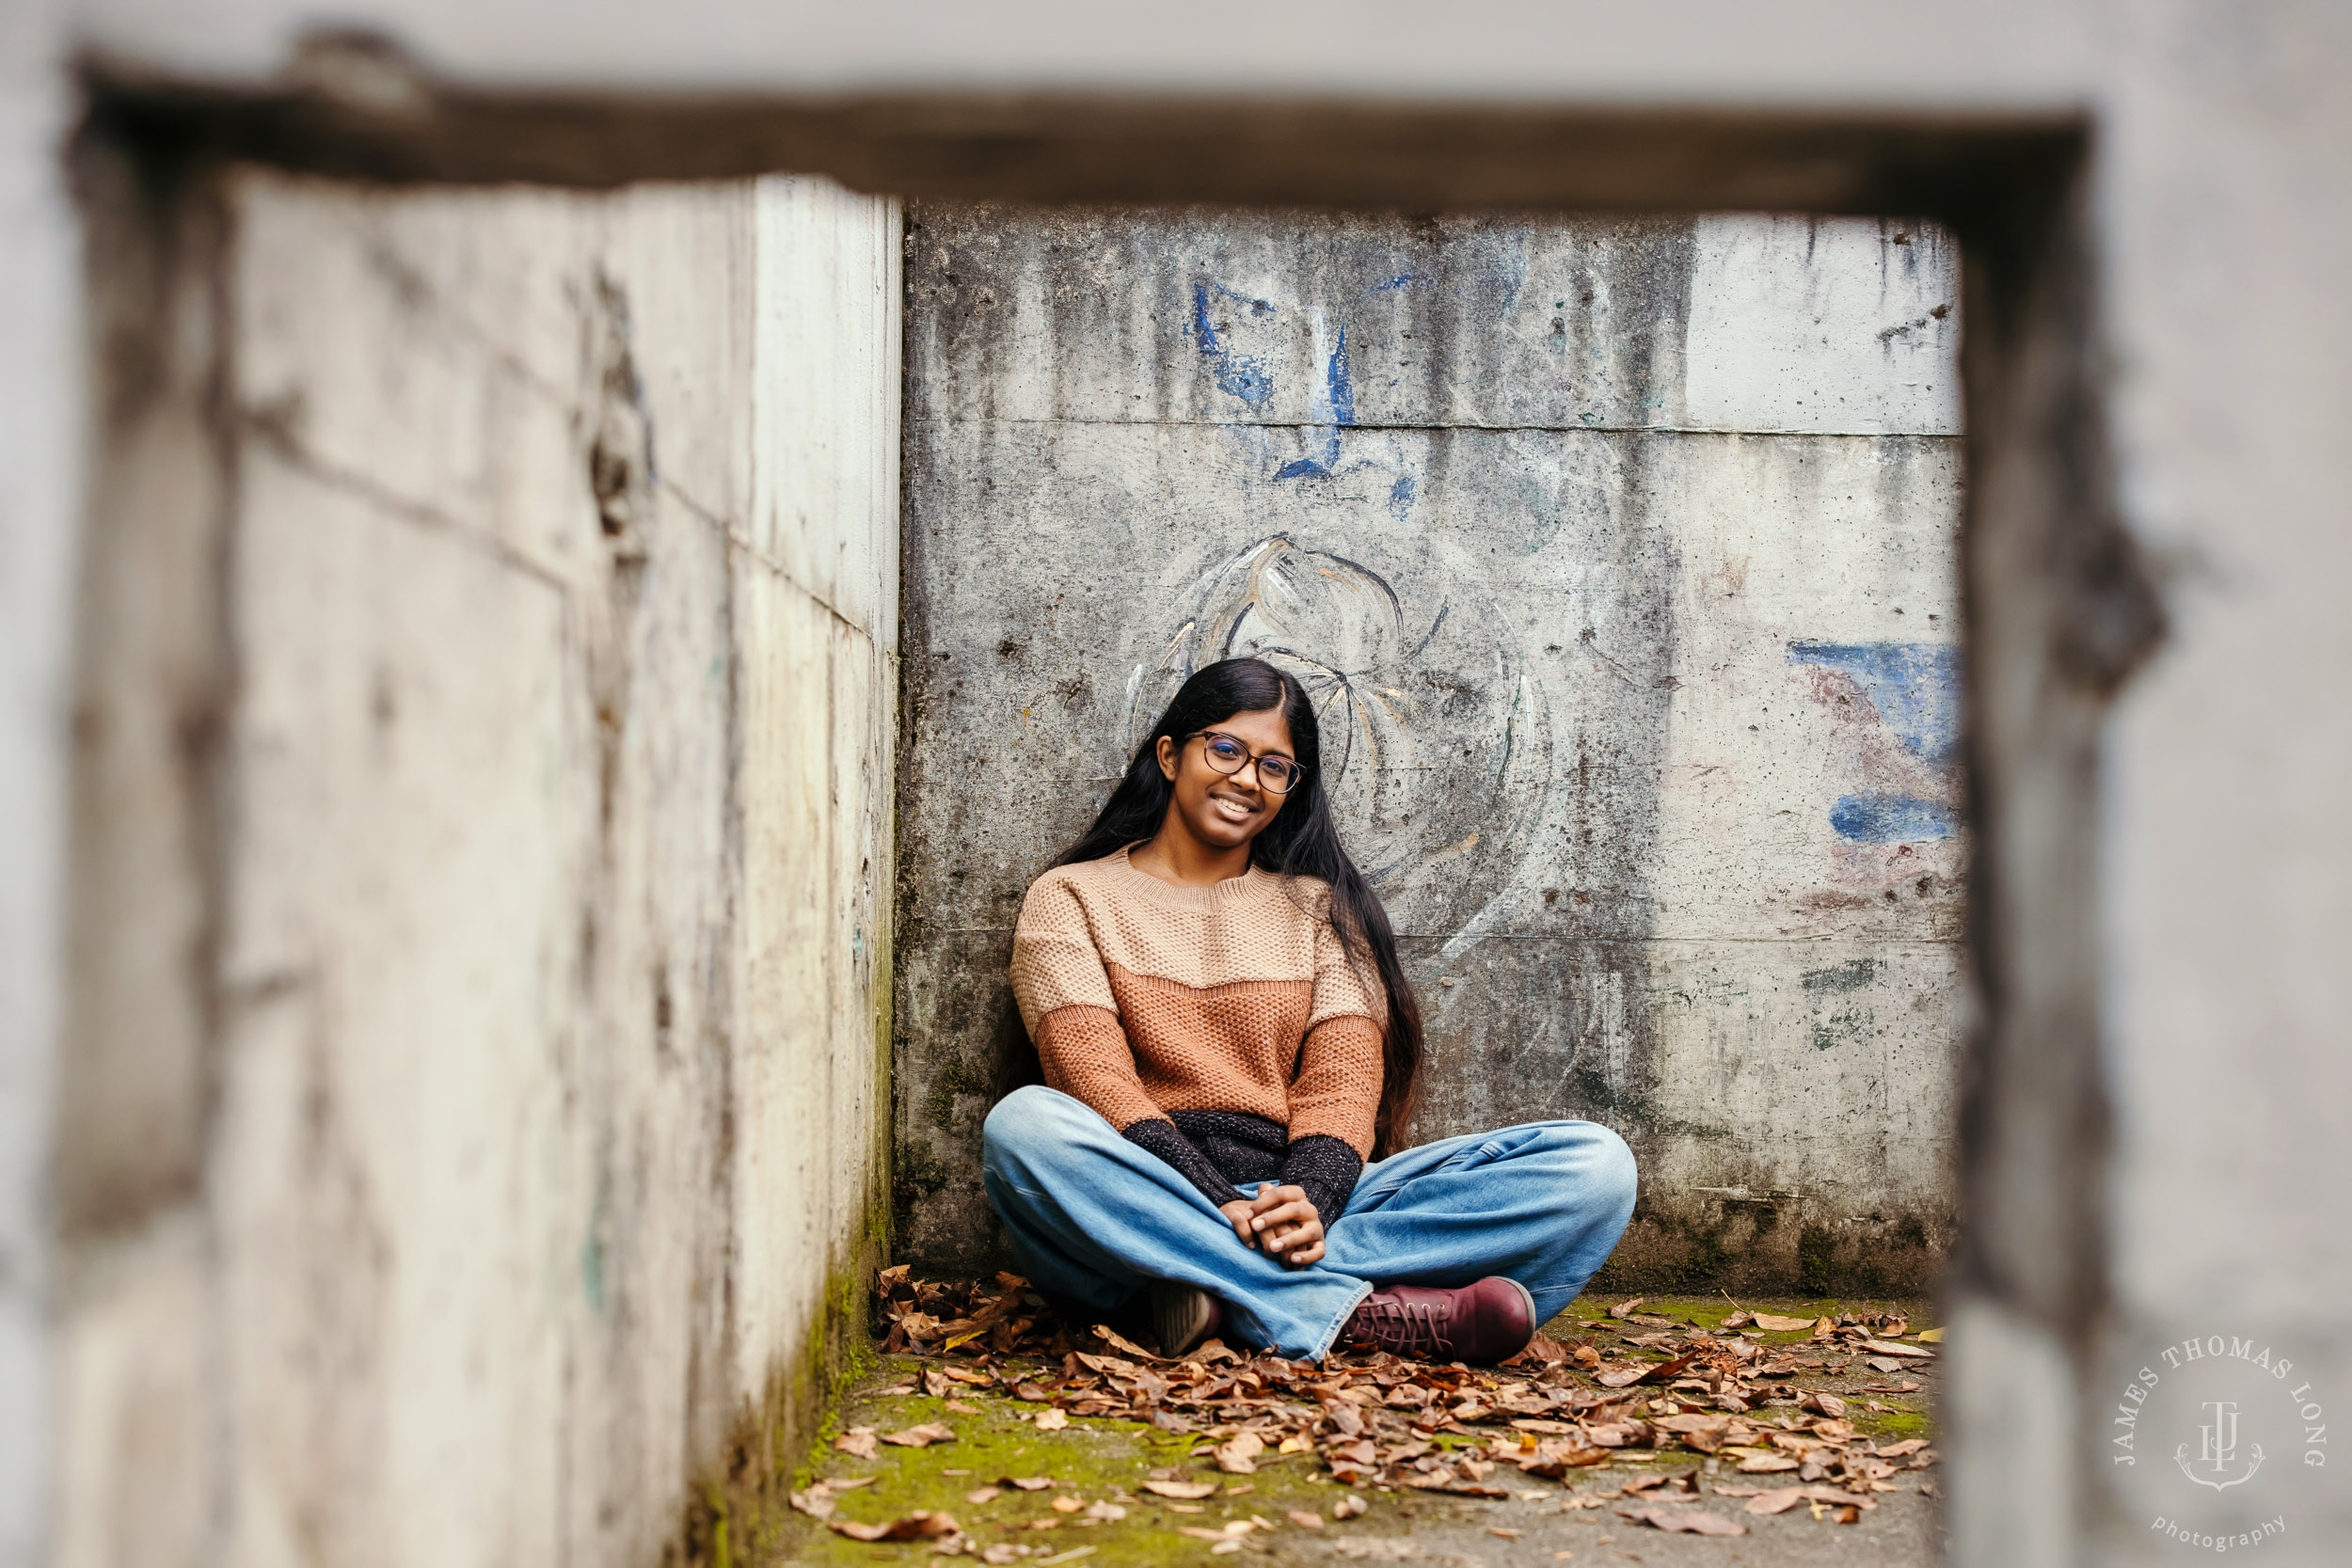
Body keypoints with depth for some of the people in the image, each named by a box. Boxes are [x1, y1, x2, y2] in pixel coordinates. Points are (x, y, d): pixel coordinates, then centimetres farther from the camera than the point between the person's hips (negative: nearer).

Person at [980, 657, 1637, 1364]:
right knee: (1022, 1125, -37)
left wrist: (1307, 1201, -18)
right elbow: (1096, 1083, -5)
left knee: (1595, 1162, -17)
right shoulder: (1070, 900, 10)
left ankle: (1231, 1296, -30)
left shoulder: (1319, 908, 19)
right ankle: (1350, 1310, -35)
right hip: (1139, 1212, -2)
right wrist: (1225, 1212, -21)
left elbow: (1342, 1084, 4)